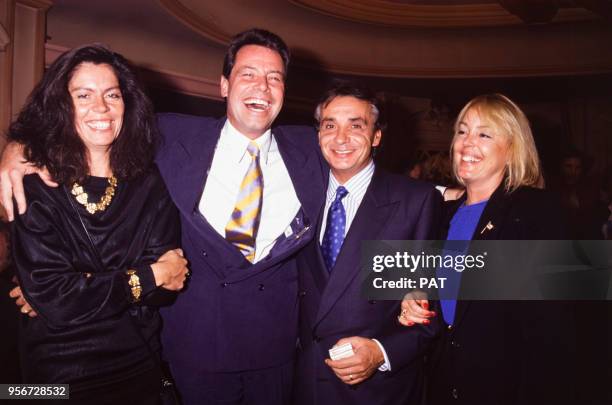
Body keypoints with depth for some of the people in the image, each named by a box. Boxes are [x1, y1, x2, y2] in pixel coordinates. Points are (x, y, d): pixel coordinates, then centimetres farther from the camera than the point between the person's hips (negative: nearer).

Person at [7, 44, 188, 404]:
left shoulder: (150, 183, -5)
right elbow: (50, 295, -19)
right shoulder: (34, 187, -12)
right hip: (60, 373, -2)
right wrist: (148, 276, -15)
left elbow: (165, 283, -12)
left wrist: (84, 291, -21)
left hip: (141, 365, 3)